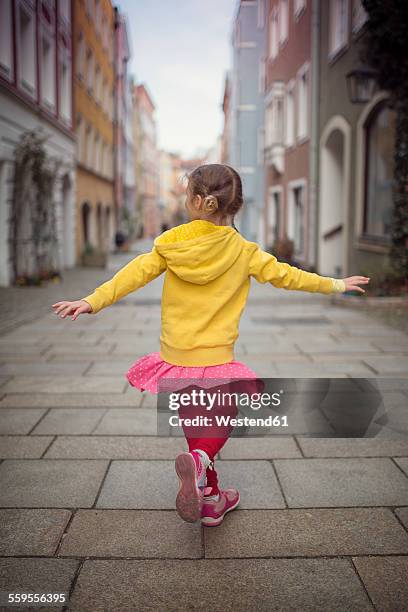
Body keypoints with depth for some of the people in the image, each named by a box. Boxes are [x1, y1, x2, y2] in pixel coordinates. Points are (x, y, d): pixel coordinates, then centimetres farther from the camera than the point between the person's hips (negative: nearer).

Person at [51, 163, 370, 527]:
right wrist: (335, 285, 14)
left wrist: (93, 302, -10)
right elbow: (285, 276, 1)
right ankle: (199, 462, -15)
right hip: (215, 357, -2)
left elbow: (136, 273, -11)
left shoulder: (171, 243, -4)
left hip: (176, 355, 2)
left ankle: (210, 499, 28)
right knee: (222, 422, 16)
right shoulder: (242, 251, -6)